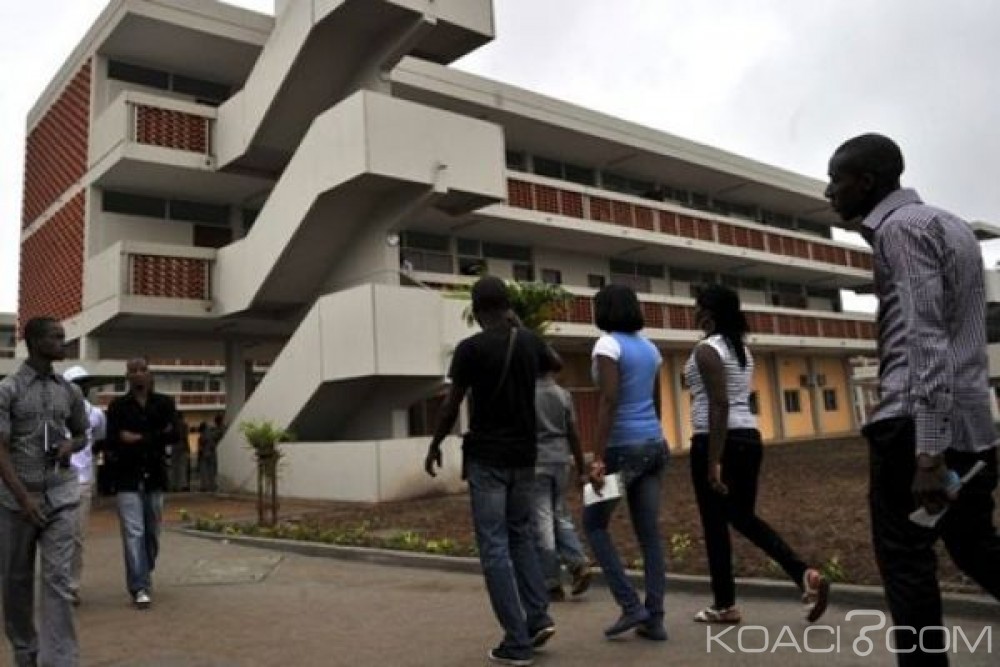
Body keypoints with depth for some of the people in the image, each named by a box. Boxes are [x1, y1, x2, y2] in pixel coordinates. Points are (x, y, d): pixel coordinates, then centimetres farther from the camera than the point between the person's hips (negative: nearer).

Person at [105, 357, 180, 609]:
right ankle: (140, 588, -7)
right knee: (133, 533, -8)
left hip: (155, 476, 2)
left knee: (152, 533, 10)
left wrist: (139, 438, -15)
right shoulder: (118, 406, 2)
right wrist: (157, 437, -17)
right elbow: (112, 440, -8)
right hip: (128, 478, -2)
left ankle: (144, 577, 28)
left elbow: (175, 435, -6)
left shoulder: (164, 403, 5)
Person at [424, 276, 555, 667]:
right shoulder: (531, 343, 4)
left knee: (494, 547, 0)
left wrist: (435, 446, 8)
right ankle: (538, 616, 11)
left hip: (486, 457, -5)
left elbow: (451, 406, -7)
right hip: (524, 455, 6)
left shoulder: (471, 348, -12)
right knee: (520, 534, 20)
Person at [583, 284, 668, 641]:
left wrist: (598, 457, -22)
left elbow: (609, 401, -20)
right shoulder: (649, 347, 13)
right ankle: (654, 618, 12)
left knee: (594, 524, 9)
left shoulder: (608, 344, -10)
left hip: (623, 446, -7)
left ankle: (631, 605, 5)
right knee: (649, 533, 9)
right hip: (654, 444, 8)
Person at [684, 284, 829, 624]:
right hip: (749, 437, 8)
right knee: (744, 517, 17)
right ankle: (806, 575, 3)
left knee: (715, 523, 4)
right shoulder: (742, 349, 14)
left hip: (716, 440, -8)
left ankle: (724, 605, 15)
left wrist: (713, 462, -21)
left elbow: (719, 405, -20)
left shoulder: (706, 349, -11)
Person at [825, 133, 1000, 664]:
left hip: (916, 424, -9)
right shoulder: (950, 224, 20)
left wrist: (927, 450, -24)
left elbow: (924, 338, -19)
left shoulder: (901, 227, -8)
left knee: (904, 560, 0)